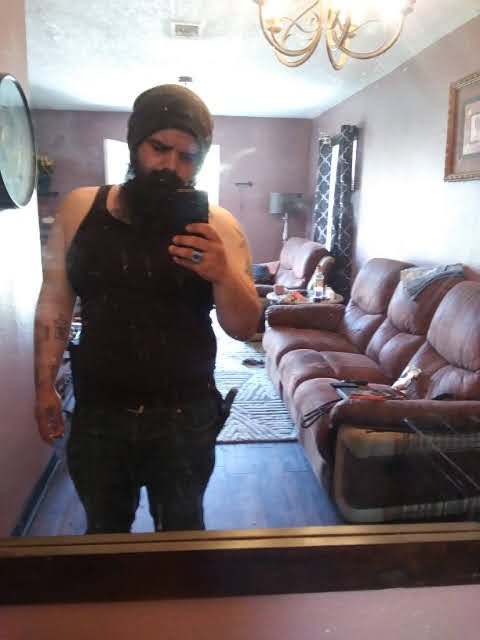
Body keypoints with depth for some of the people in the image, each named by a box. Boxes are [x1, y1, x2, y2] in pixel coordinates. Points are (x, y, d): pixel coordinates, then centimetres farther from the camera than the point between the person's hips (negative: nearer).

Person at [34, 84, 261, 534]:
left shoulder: (217, 226, -8)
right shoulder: (79, 209, -3)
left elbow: (245, 328, -9)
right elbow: (54, 300, 4)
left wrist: (223, 275, -28)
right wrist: (44, 386, 2)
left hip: (185, 417, -1)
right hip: (96, 415, 2)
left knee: (182, 533, 21)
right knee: (103, 534, 24)